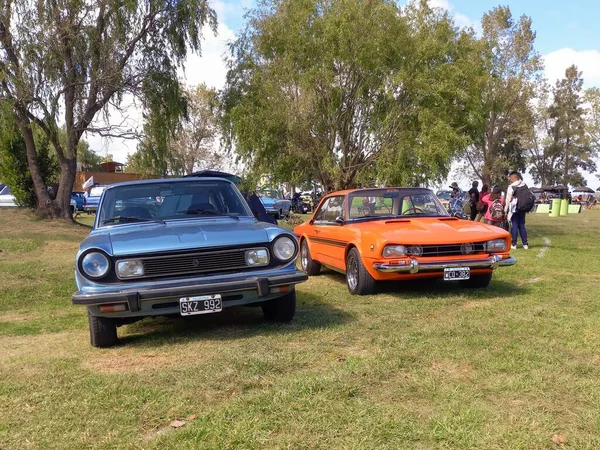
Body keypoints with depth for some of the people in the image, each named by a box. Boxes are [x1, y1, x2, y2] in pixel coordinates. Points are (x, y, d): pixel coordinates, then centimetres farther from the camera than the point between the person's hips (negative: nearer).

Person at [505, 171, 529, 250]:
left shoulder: (511, 187, -11)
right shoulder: (525, 186, 7)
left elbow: (508, 200, -9)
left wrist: (505, 210, -3)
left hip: (514, 209, -5)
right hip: (522, 208, 5)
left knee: (514, 226, -1)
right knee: (522, 225, 11)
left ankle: (514, 244, 1)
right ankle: (525, 244, 11)